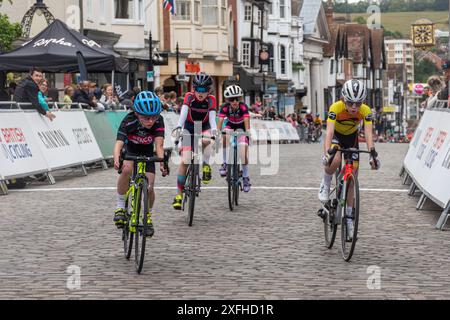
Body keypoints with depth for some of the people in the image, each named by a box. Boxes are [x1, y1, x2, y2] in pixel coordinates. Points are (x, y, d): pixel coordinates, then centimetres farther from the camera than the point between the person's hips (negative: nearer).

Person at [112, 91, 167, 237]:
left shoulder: (158, 121, -28)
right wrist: (116, 160, -64)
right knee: (126, 169, -35)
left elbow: (159, 145, -34)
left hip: (147, 154, 2)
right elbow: (119, 143, -43)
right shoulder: (129, 121, -33)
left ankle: (148, 217, 18)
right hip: (130, 151, -2)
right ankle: (120, 207, -19)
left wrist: (162, 163, -52)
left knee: (149, 188, -11)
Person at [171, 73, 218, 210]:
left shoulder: (211, 99, -17)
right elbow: (183, 113, -31)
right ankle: (179, 194, -5)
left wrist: (214, 129, -48)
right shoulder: (189, 97, -19)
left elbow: (212, 116, -28)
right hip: (189, 128, 0)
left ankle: (206, 166, -12)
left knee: (206, 141, -38)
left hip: (204, 128, 0)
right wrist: (178, 127, -49)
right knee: (185, 161, -11)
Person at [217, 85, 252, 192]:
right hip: (230, 126, 1)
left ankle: (246, 177, -1)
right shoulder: (225, 107, -27)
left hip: (241, 127, -1)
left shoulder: (243, 107, -31)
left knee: (243, 150, -16)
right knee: (225, 137, -35)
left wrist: (247, 132, -56)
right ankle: (225, 163, -22)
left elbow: (246, 121, -38)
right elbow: (220, 122, -33)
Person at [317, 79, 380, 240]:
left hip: (352, 137, 2)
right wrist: (327, 152, -58)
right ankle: (325, 184, -4)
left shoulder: (365, 111, -29)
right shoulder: (336, 108, -34)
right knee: (335, 161, -35)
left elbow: (368, 133, -37)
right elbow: (329, 131, -43)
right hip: (336, 136, -2)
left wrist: (372, 153, -53)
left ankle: (349, 218, 9)